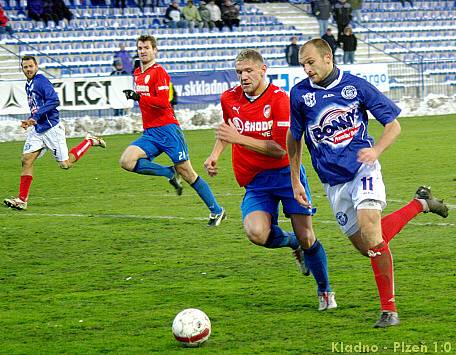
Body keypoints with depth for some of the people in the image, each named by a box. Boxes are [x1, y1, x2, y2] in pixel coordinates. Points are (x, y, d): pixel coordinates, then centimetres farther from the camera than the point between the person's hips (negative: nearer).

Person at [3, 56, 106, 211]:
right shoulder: (28, 85, 16)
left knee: (65, 164, -2)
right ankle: (22, 200, -5)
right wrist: (29, 121, 13)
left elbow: (54, 101, -24)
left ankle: (89, 141, 19)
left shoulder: (41, 81, -12)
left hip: (51, 127, -8)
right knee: (26, 160, -6)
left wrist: (35, 117, -25)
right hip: (36, 130, 8)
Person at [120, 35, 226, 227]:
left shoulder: (158, 72, -8)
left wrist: (139, 97, -23)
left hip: (167, 129, -7)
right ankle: (169, 173, -1)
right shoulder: (137, 74, 16)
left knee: (187, 173, -5)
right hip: (150, 133, 7)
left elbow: (163, 101, -20)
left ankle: (216, 210, 6)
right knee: (127, 161, -16)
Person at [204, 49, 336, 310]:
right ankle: (292, 242, 12)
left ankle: (325, 291, 21)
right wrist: (215, 155, 10)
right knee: (256, 233, -23)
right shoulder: (229, 99, 2)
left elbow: (281, 149, -22)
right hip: (256, 180, 3)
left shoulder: (280, 99, -15)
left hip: (286, 173, -3)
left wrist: (239, 138, -26)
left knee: (306, 237, -5)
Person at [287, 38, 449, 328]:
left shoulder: (356, 86, -5)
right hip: (333, 181, 4)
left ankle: (389, 308, -15)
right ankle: (420, 204, 27)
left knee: (370, 231, -25)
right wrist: (296, 182, 12)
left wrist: (376, 151, -17)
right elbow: (294, 137, 13)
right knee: (367, 247, 3)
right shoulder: (300, 94, 0)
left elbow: (393, 124, 1)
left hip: (362, 168, -3)